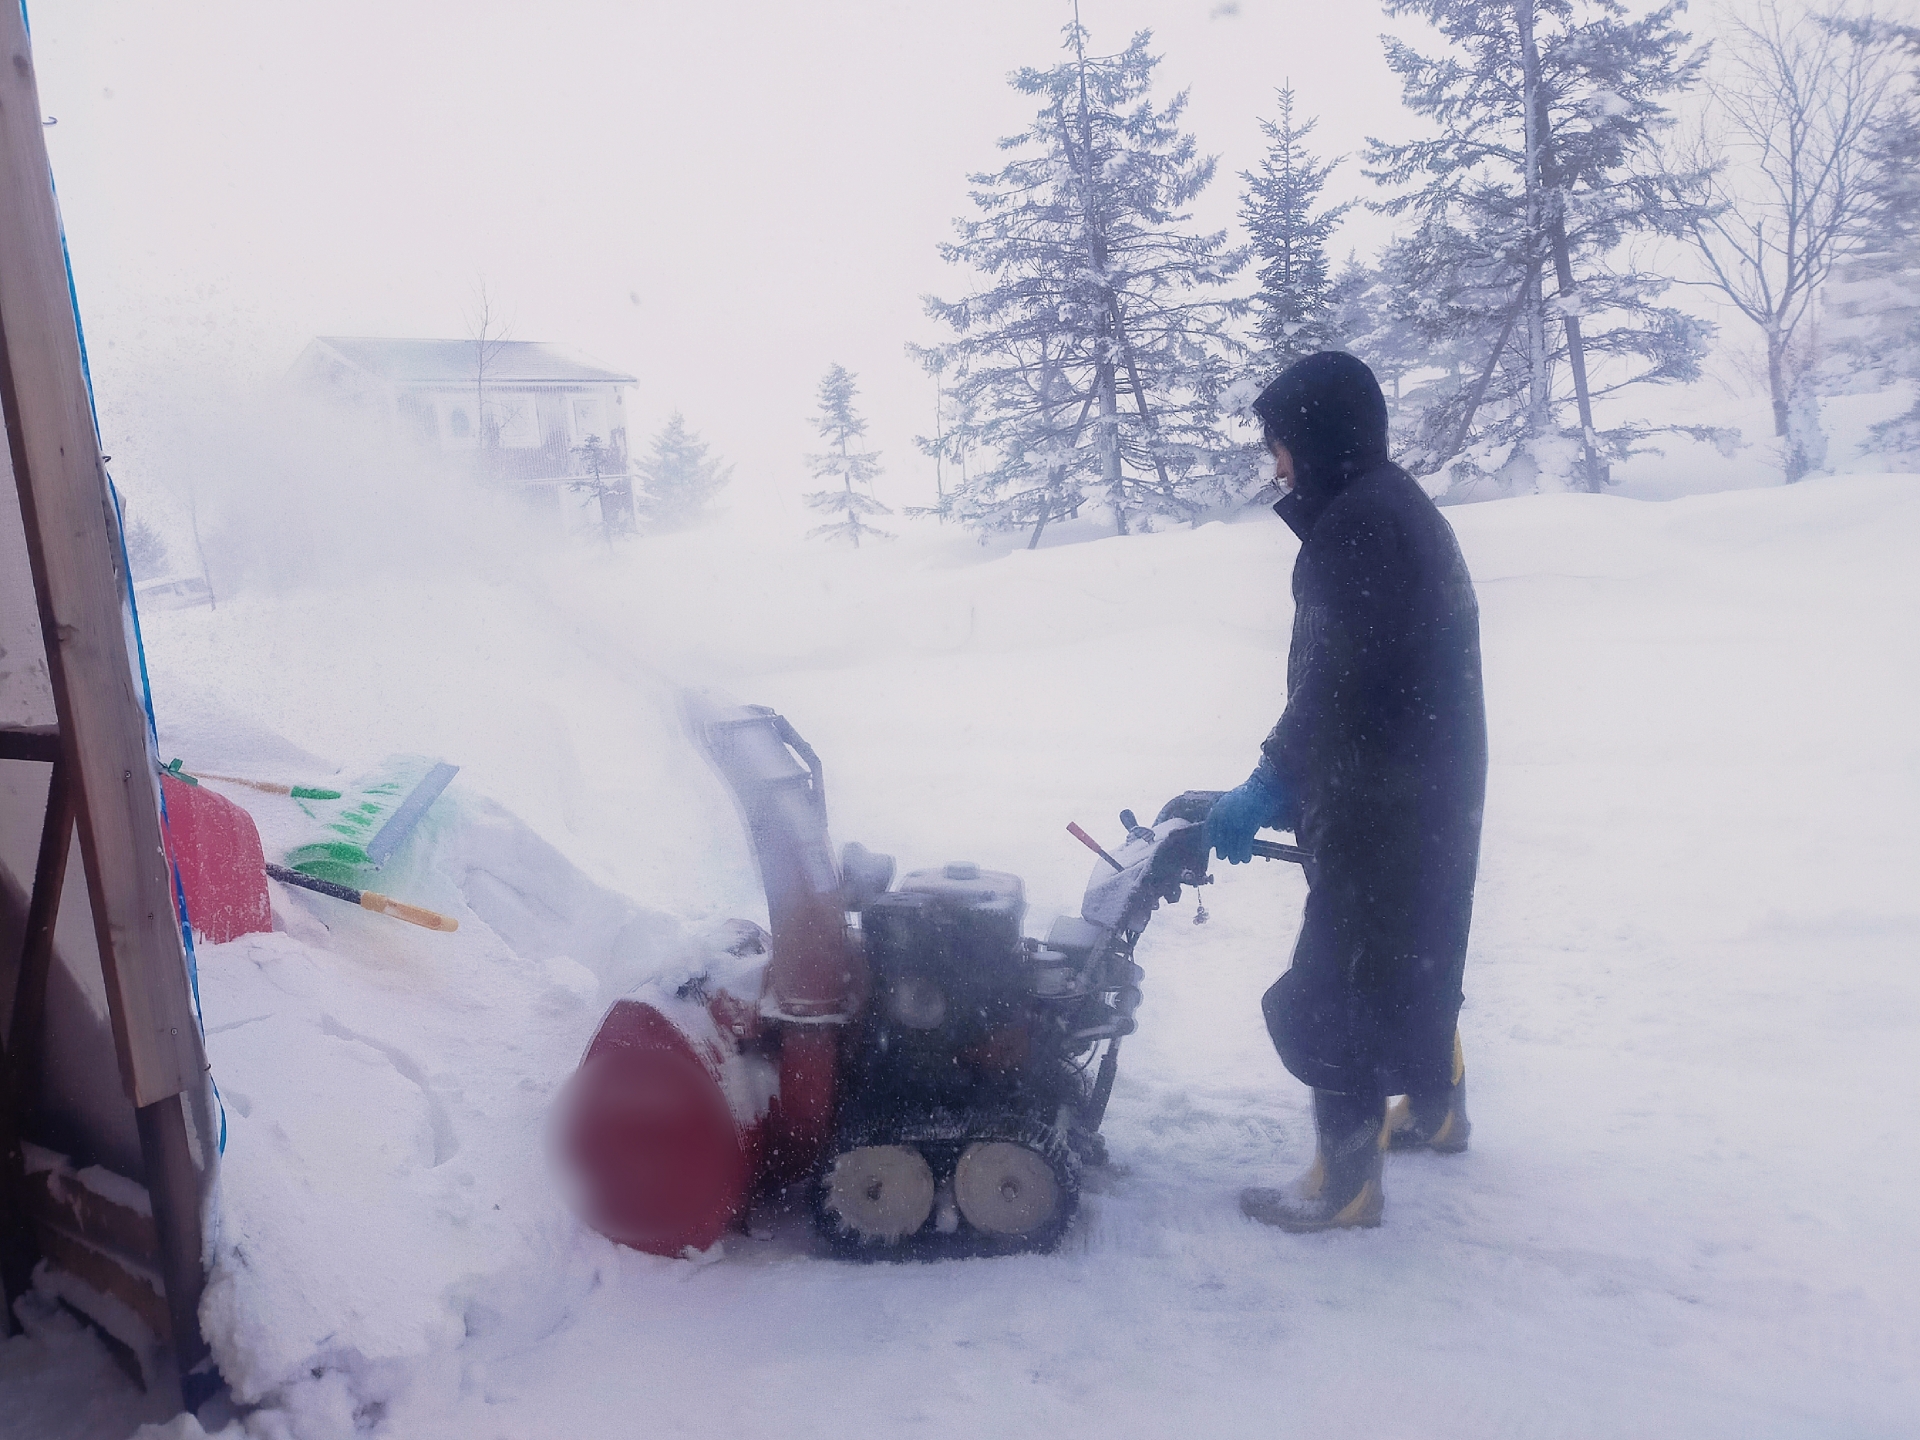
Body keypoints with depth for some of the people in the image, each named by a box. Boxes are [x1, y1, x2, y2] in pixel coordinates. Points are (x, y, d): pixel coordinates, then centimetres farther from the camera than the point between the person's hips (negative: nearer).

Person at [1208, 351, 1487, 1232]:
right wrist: (1294, 777, 13)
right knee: (1414, 954, 24)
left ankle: (1345, 1178, 7)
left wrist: (1270, 784, -23)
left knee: (1334, 984, -3)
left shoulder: (1358, 523, -18)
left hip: (1383, 805, -10)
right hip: (1432, 793, 11)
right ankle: (1435, 1109, 42)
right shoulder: (1402, 509, 15)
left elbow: (1337, 682, -26)